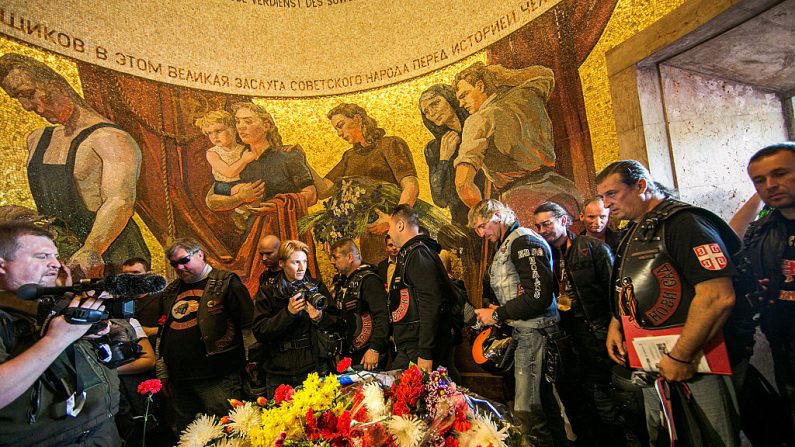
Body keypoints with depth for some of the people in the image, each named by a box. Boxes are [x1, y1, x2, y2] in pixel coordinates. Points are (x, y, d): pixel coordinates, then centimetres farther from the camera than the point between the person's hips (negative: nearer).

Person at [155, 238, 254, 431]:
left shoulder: (226, 282, -6)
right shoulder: (170, 292, 16)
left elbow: (248, 325, -9)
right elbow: (162, 334, 24)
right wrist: (162, 374, 21)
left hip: (218, 379, -6)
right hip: (178, 380, 7)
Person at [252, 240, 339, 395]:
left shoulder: (317, 287, 4)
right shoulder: (268, 293, 4)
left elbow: (336, 323, 1)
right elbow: (259, 332, -6)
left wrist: (320, 318, -20)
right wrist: (288, 312, -18)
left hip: (315, 368, 0)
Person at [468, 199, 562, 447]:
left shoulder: (524, 241, -12)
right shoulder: (505, 246, 17)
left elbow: (540, 295, -21)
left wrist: (498, 315, -14)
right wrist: (499, 310, 6)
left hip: (533, 331, -10)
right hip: (523, 331, 10)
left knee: (526, 410, -7)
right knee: (543, 401, 19)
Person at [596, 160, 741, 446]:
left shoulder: (684, 222, -17)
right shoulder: (634, 234, 12)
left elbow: (719, 297, -27)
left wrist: (680, 357, -24)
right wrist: (615, 324, 8)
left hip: (696, 365, -9)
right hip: (653, 366, 9)